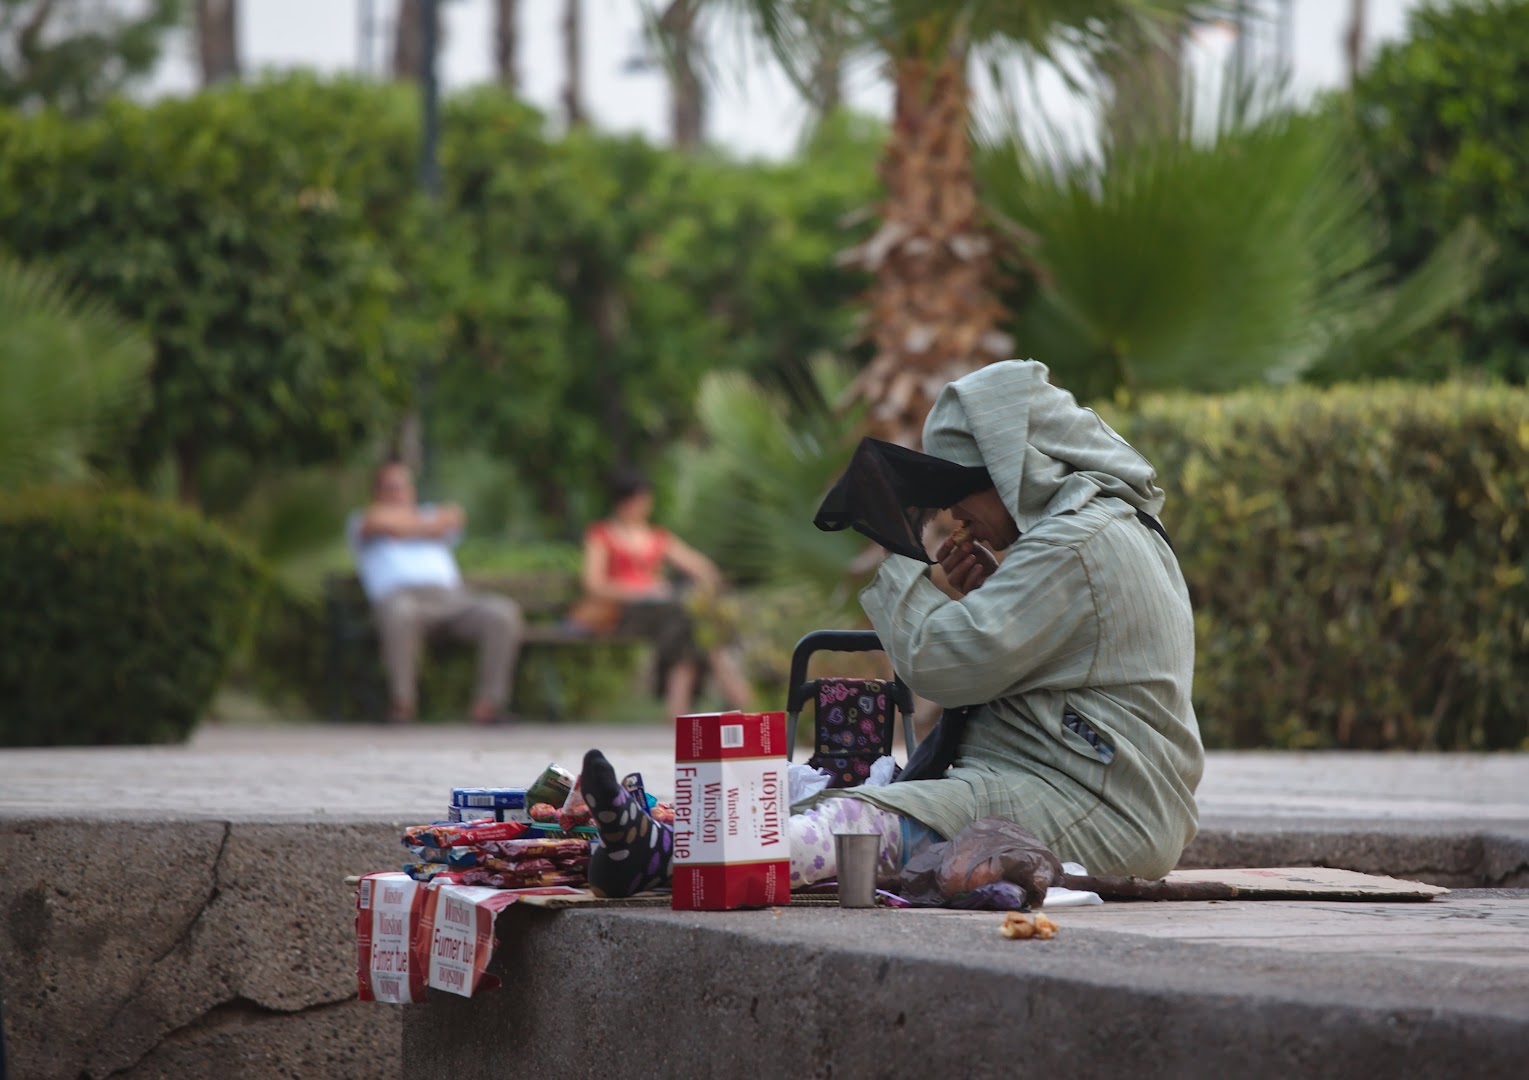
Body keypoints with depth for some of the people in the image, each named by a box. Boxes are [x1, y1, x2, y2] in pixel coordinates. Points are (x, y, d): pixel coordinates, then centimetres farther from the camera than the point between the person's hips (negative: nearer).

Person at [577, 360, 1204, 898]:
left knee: (876, 821, -27)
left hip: (1095, 816, -11)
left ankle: (665, 856, -44)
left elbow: (946, 663, -16)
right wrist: (984, 595, 10)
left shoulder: (1075, 544, -13)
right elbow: (1016, 654, 28)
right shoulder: (1116, 526, 22)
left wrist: (900, 557, -3)